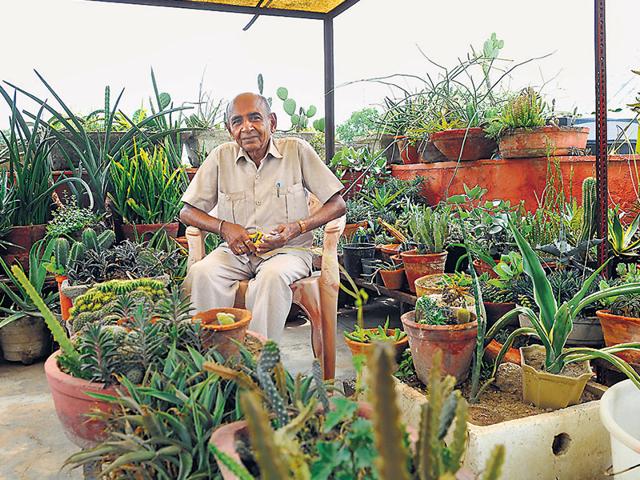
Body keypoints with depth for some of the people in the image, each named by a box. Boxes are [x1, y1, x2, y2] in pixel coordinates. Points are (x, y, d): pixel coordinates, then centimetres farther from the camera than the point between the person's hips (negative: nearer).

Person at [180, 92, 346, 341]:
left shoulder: (297, 150, -1)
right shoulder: (221, 156, 5)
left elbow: (337, 205, -1)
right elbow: (187, 211, 8)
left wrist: (297, 227, -17)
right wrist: (225, 227, -11)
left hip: (287, 250, -2)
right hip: (235, 251, 3)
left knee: (272, 276, -35)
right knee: (201, 274, -27)